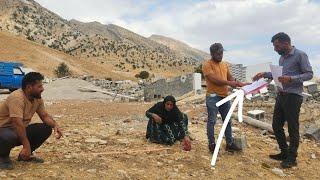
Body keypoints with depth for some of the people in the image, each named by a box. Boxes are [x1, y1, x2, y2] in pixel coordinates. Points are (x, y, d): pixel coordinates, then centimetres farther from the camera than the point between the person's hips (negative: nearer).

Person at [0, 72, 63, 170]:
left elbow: (45, 116, 4)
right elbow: (18, 124, -34)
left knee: (46, 128, -8)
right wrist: (26, 146, -34)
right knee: (10, 137, -40)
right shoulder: (17, 98, -28)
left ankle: (25, 155, 7)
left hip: (20, 130, 8)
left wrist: (55, 125, -18)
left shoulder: (37, 98, -2)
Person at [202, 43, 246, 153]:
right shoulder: (207, 64, -8)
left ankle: (230, 143, 20)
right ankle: (211, 144, 10)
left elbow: (231, 78, 17)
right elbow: (213, 79, -19)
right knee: (212, 121, 0)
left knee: (228, 121, 11)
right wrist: (229, 83, -23)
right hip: (213, 97, -7)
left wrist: (239, 84, 0)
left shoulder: (225, 64, 16)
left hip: (224, 96, 7)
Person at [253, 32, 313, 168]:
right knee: (276, 125, 11)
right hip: (281, 95, 8)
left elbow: (309, 74, -12)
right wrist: (265, 74, 15)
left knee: (293, 128, 2)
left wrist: (291, 79, -25)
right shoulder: (282, 57, 14)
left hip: (293, 96, -8)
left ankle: (292, 158, 14)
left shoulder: (300, 55, -9)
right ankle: (284, 153, 26)